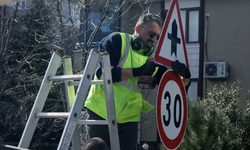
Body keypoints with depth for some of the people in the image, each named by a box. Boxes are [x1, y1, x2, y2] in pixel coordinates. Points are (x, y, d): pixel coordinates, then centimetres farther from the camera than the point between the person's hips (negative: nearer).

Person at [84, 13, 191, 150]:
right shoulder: (117, 41, -5)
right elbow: (102, 71, -18)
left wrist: (185, 76, -15)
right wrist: (137, 71, -24)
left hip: (129, 120, 4)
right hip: (101, 114, -4)